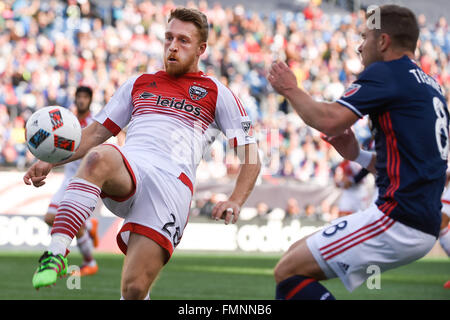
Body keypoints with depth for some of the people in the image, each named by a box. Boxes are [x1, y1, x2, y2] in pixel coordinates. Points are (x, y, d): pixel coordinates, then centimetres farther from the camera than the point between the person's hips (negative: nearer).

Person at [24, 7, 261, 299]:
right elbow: (95, 134, 28)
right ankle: (56, 253, -42)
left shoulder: (216, 94, 17)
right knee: (99, 157, -37)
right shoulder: (139, 84, 27)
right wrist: (51, 161, 11)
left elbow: (251, 157, 13)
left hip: (172, 183, -2)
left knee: (134, 289, -18)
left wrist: (235, 202, -6)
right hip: (126, 166, 2)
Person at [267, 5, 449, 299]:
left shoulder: (386, 72, -8)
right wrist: (358, 156, 17)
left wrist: (290, 89, -2)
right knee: (298, 254, 18)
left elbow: (329, 120, -19)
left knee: (288, 271, -10)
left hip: (398, 219, -10)